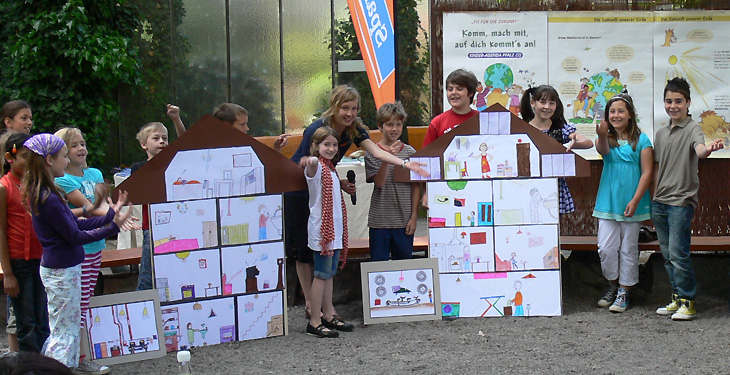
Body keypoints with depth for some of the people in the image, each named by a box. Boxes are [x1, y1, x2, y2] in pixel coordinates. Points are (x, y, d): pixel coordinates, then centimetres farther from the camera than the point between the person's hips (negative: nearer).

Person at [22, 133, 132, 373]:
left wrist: (111, 214, 11)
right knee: (64, 331, -3)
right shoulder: (48, 199, -23)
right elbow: (76, 236, -20)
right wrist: (112, 228, -23)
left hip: (60, 268, 10)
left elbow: (76, 224, 11)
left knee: (69, 326, 21)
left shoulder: (41, 193, 8)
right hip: (61, 270, -10)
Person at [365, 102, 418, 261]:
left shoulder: (410, 152, 4)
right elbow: (379, 182, -11)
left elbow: (415, 187, 5)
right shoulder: (372, 153, -1)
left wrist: (414, 216, 0)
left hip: (404, 221, 2)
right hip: (380, 221, -1)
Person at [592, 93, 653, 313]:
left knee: (628, 249, 6)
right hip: (608, 202, 2)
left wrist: (635, 201, -13)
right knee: (606, 248, 1)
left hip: (631, 204, -2)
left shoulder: (640, 140, -2)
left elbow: (647, 172, -5)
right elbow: (602, 150, -20)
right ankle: (613, 286, 22)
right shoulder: (607, 138, 4)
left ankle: (624, 292, 16)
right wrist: (601, 136, -43)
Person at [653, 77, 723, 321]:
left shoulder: (692, 128, -6)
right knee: (667, 254, 11)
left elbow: (699, 150, -28)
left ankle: (688, 303, -1)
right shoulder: (661, 133, 14)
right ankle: (677, 298, 21)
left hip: (681, 201, -7)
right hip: (660, 201, 7)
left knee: (678, 253, -10)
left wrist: (708, 149, -51)